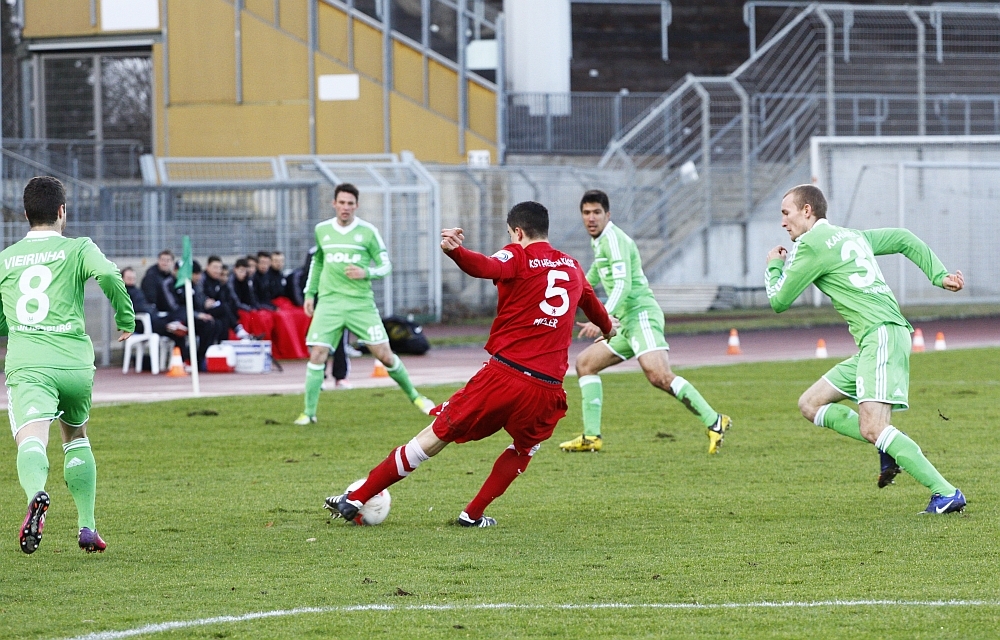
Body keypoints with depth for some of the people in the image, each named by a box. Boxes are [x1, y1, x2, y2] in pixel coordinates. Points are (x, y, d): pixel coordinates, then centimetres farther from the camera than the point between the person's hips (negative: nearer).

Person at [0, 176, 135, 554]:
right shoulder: (78, 249, 8)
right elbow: (108, 275, -13)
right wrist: (126, 318, 2)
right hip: (74, 363, 1)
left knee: (32, 441, -20)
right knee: (76, 437, 26)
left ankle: (36, 495, -53)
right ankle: (86, 526, 21)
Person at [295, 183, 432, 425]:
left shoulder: (367, 231, -1)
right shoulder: (322, 230, 7)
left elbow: (385, 265, 2)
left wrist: (366, 272, -17)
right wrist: (309, 293, 19)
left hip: (361, 302, -2)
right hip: (329, 302, 2)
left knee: (384, 354, -2)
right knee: (317, 354, -11)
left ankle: (414, 396, 19)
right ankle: (309, 412, -3)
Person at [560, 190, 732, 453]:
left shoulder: (613, 239, -9)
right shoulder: (600, 241, 21)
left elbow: (623, 285, -20)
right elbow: (595, 275, 43)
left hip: (642, 315, -10)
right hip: (627, 323, 10)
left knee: (659, 376, -26)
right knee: (585, 363, 11)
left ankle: (714, 422, -25)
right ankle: (591, 437, 8)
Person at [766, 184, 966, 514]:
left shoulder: (812, 245, -3)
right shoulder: (851, 236, 24)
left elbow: (778, 301, 2)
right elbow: (904, 240, 29)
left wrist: (774, 266, 23)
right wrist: (939, 277, 20)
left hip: (881, 334, -10)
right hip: (874, 341, 10)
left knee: (872, 428, -22)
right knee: (811, 404, 12)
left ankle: (946, 493, -25)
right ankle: (890, 448, 3)